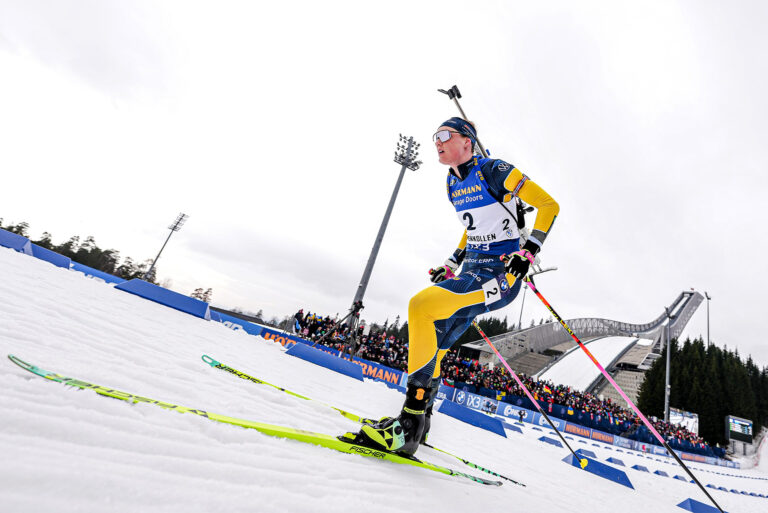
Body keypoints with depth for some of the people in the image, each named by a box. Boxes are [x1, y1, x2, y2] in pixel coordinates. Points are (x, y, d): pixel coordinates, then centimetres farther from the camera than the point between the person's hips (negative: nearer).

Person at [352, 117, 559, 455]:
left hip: (502, 272, -8)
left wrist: (528, 251, -18)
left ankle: (410, 426, -21)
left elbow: (549, 205, -7)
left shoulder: (495, 171, -9)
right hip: (471, 269, 8)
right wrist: (452, 263, 18)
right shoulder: (452, 183, 14)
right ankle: (419, 421, 23)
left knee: (421, 305, -28)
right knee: (431, 346, 4)